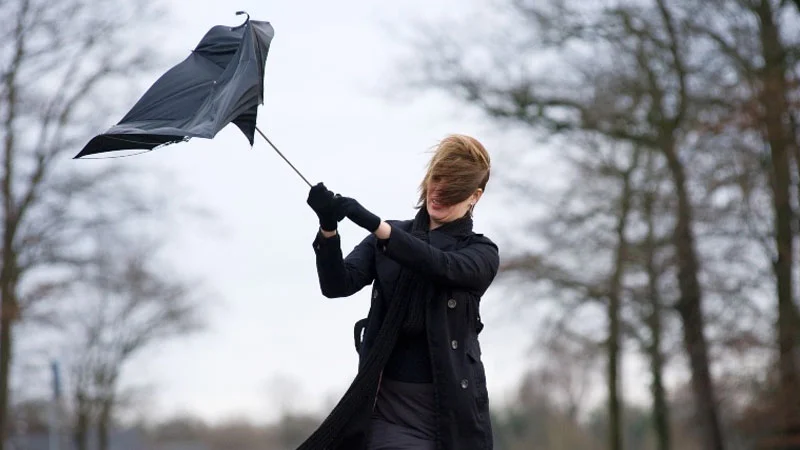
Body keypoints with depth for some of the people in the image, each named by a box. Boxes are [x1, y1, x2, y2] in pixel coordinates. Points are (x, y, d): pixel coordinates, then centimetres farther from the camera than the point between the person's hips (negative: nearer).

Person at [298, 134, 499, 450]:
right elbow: (338, 284, -2)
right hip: (388, 403, 1)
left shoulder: (482, 253, 6)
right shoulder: (386, 236, 13)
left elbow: (444, 266, -17)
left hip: (451, 406, -1)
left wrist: (374, 224, -29)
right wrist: (328, 229, -23)